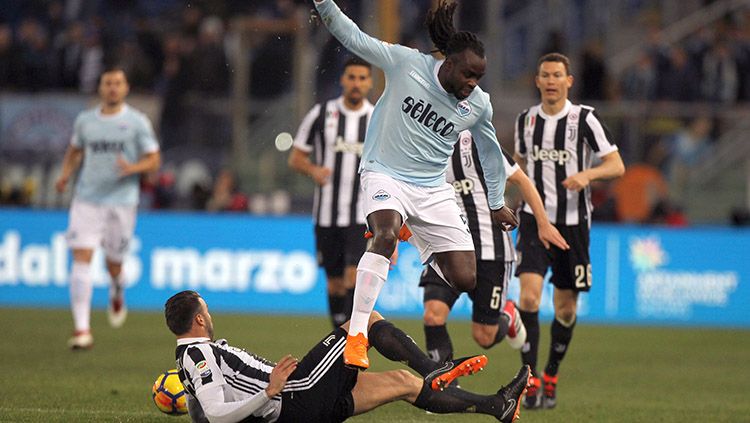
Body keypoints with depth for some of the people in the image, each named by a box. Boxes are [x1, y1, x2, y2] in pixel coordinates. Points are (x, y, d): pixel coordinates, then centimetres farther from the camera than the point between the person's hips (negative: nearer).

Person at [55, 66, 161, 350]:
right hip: (86, 201, 1)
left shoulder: (137, 122, -1)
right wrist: (65, 175, 4)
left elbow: (154, 161, 1)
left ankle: (117, 294, 47)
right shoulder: (85, 120, 8)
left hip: (121, 202, -1)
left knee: (113, 265, 7)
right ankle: (82, 330, -15)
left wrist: (133, 168, -20)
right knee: (81, 259, -13)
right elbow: (74, 151, 23)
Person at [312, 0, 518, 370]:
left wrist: (497, 203, 25)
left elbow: (490, 151, 16)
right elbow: (353, 37, -7)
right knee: (386, 234, -37)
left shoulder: (478, 104, -2)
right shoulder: (406, 64, -11)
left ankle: (421, 244, 35)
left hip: (433, 189, 4)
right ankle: (356, 334, -36)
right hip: (385, 175, -4)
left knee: (465, 280, -3)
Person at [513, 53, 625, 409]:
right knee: (529, 295, -17)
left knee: (565, 307, 8)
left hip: (573, 222, -1)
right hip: (534, 219, 1)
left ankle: (551, 376, 29)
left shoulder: (584, 119, -5)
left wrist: (587, 174, -24)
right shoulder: (526, 120, 6)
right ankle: (530, 381, -16)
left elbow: (617, 165, -7)